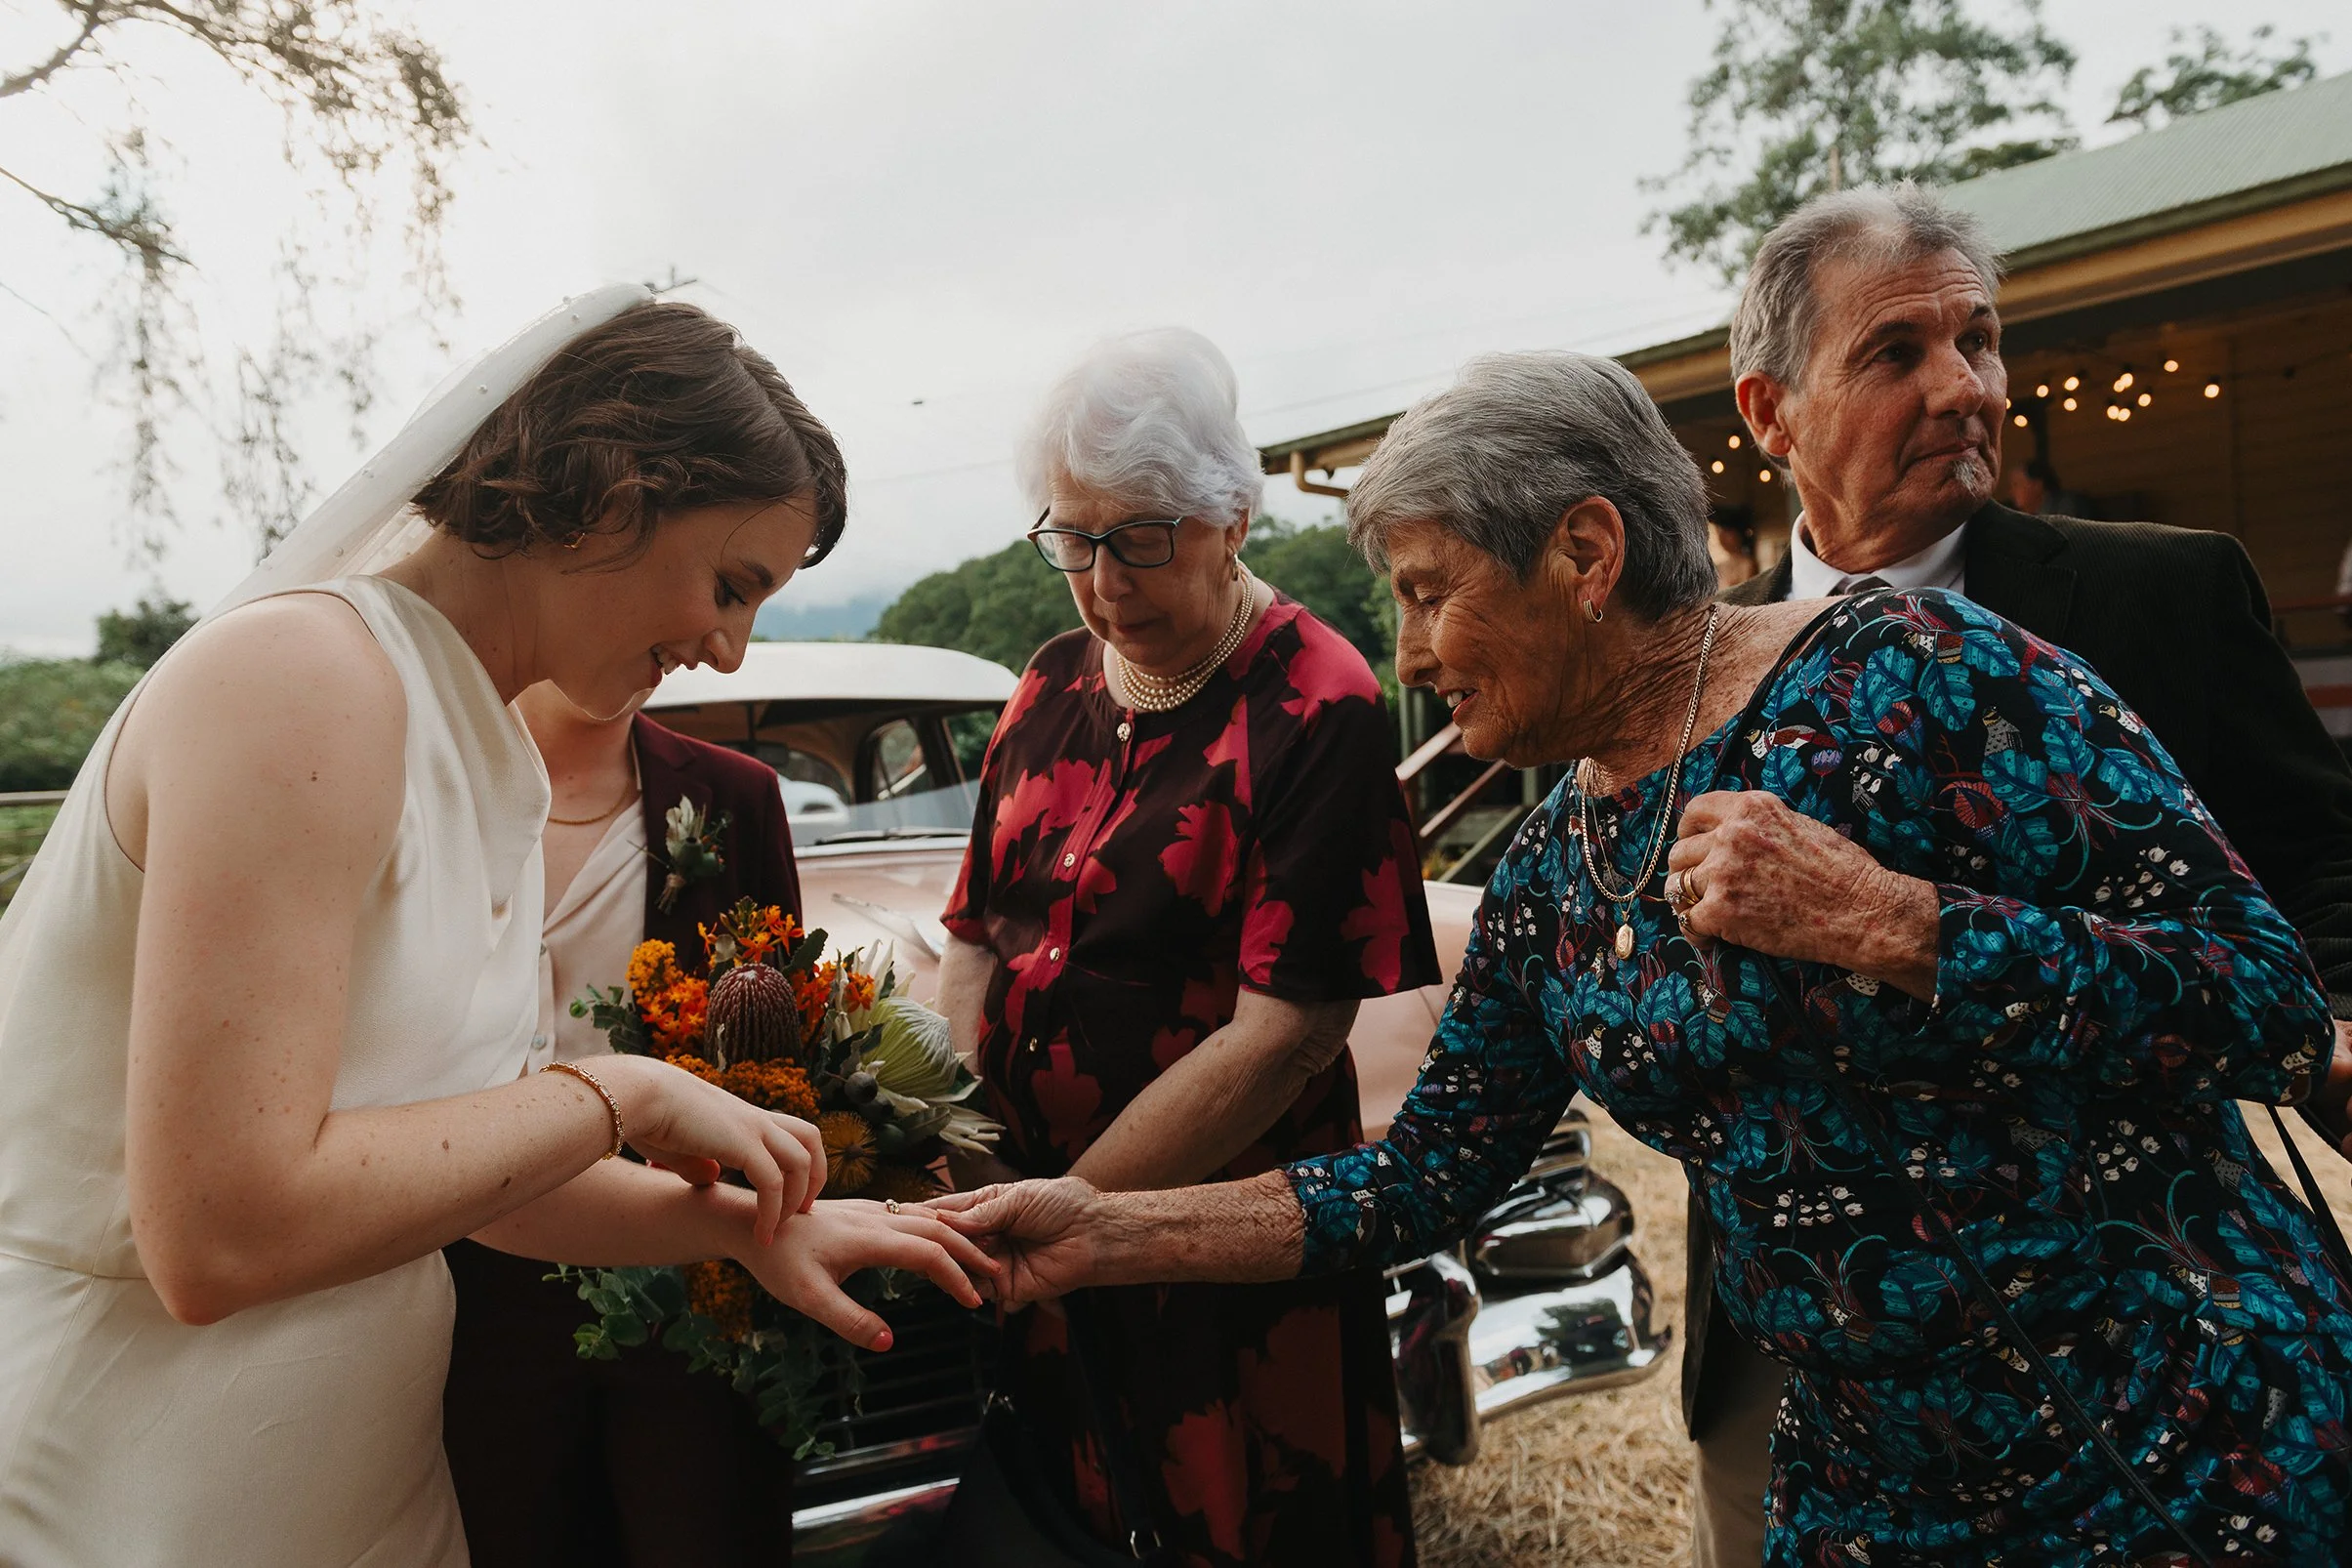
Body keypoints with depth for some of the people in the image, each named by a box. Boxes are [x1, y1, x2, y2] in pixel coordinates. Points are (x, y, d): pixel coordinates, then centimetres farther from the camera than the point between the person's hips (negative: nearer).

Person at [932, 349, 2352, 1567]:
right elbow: (1430, 1175, 4)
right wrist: (1110, 1233, -2)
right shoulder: (1547, 888, 1)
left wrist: (1887, 925, -28)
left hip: (2198, 1443, -5)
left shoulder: (1910, 674, -17)